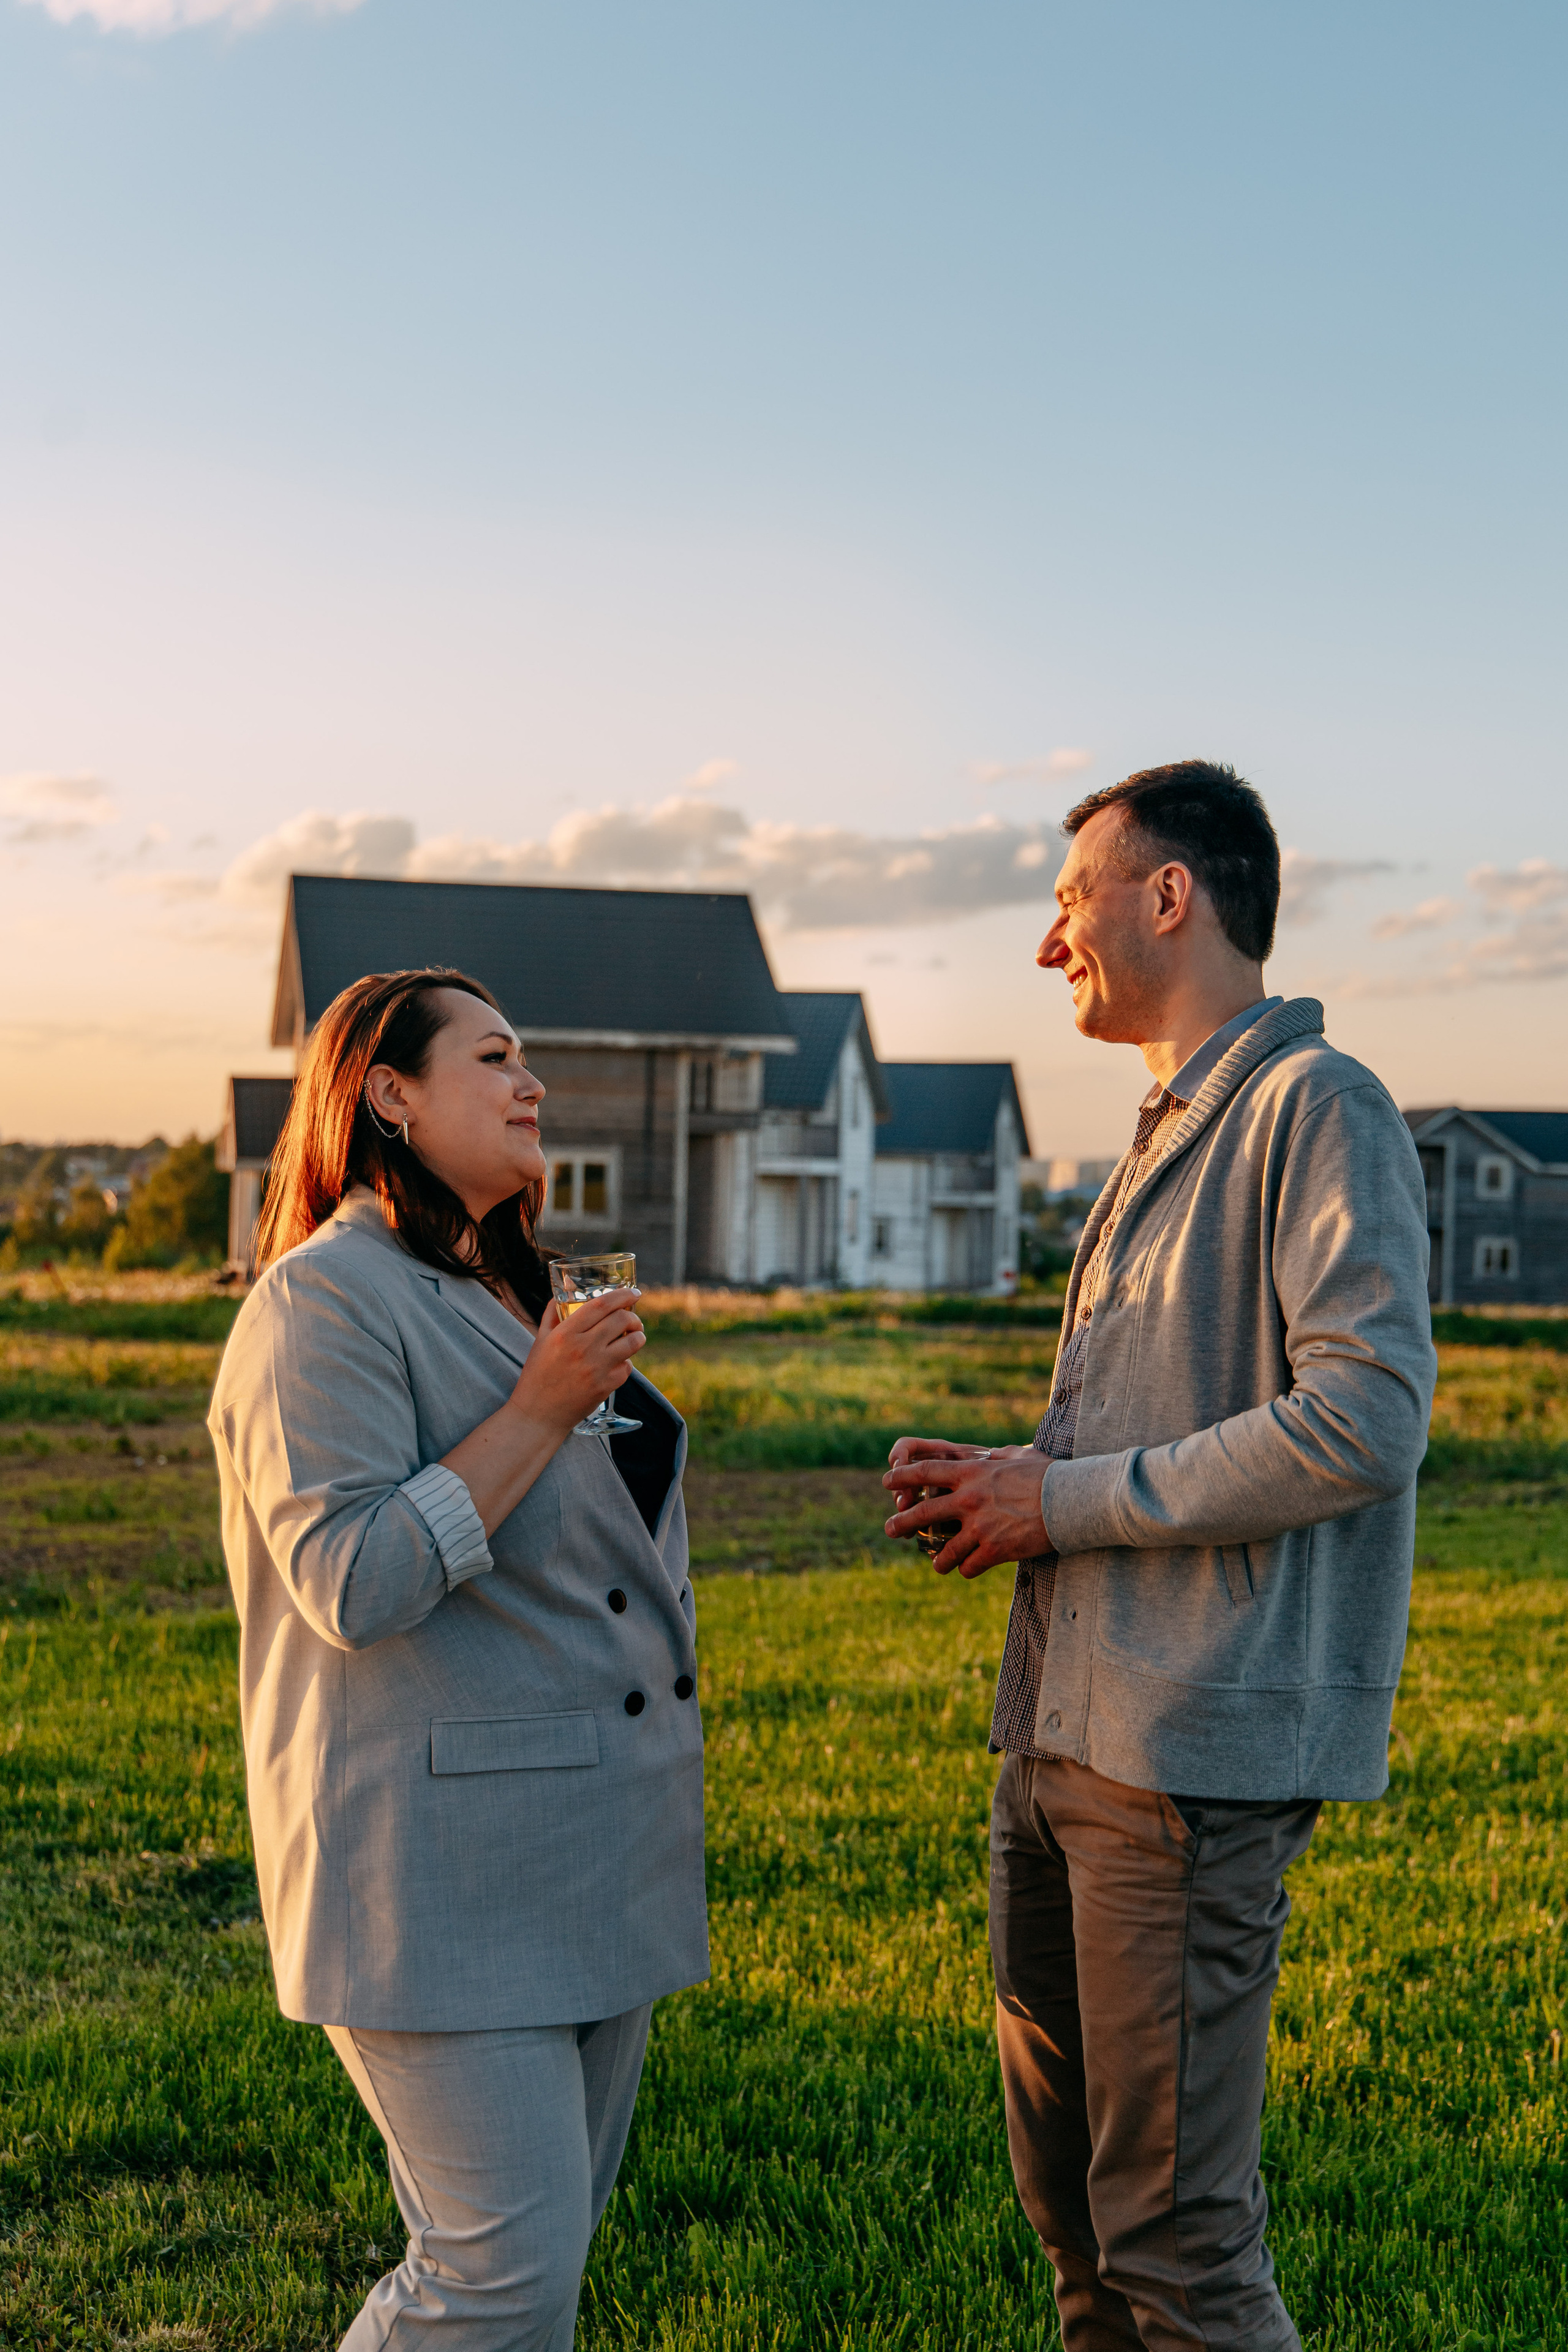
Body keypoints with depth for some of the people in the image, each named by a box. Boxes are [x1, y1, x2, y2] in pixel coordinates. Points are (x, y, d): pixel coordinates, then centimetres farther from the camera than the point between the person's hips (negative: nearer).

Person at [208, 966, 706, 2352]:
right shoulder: (325, 1301, -11)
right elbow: (351, 1582, -22)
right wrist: (542, 1410, -19)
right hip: (441, 1870, -9)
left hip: (589, 1859, 9)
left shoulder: (514, 1293, 19)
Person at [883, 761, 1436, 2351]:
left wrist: (1067, 1502, -14)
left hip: (1194, 1747, -9)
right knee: (1063, 2186, 18)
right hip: (1063, 1737, 9)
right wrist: (998, 1478, 8)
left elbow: (1363, 1421, -21)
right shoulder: (1166, 1139, 20)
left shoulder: (1316, 1106, -9)